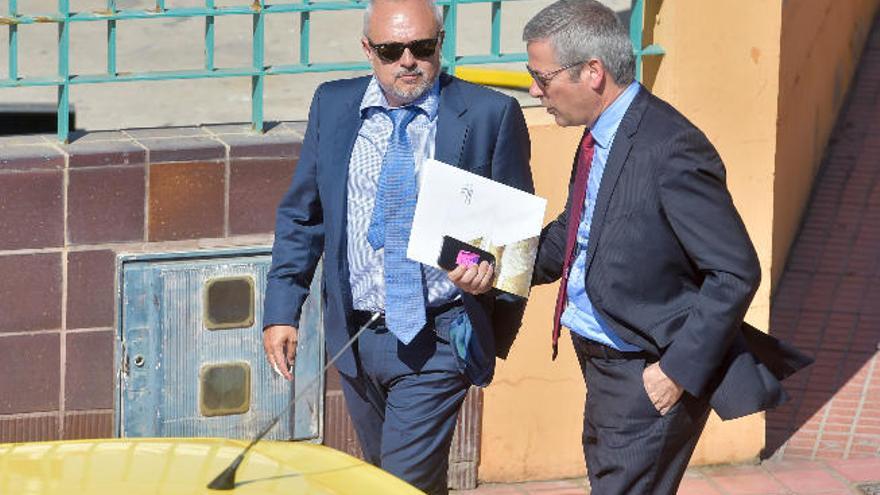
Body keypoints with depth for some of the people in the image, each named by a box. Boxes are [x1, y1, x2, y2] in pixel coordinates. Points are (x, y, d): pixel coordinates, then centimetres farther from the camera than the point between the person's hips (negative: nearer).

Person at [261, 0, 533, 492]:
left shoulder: (490, 115, -8)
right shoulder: (333, 106, 3)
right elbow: (301, 215, 9)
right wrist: (282, 309, 3)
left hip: (437, 338, -4)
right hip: (355, 335, 5)